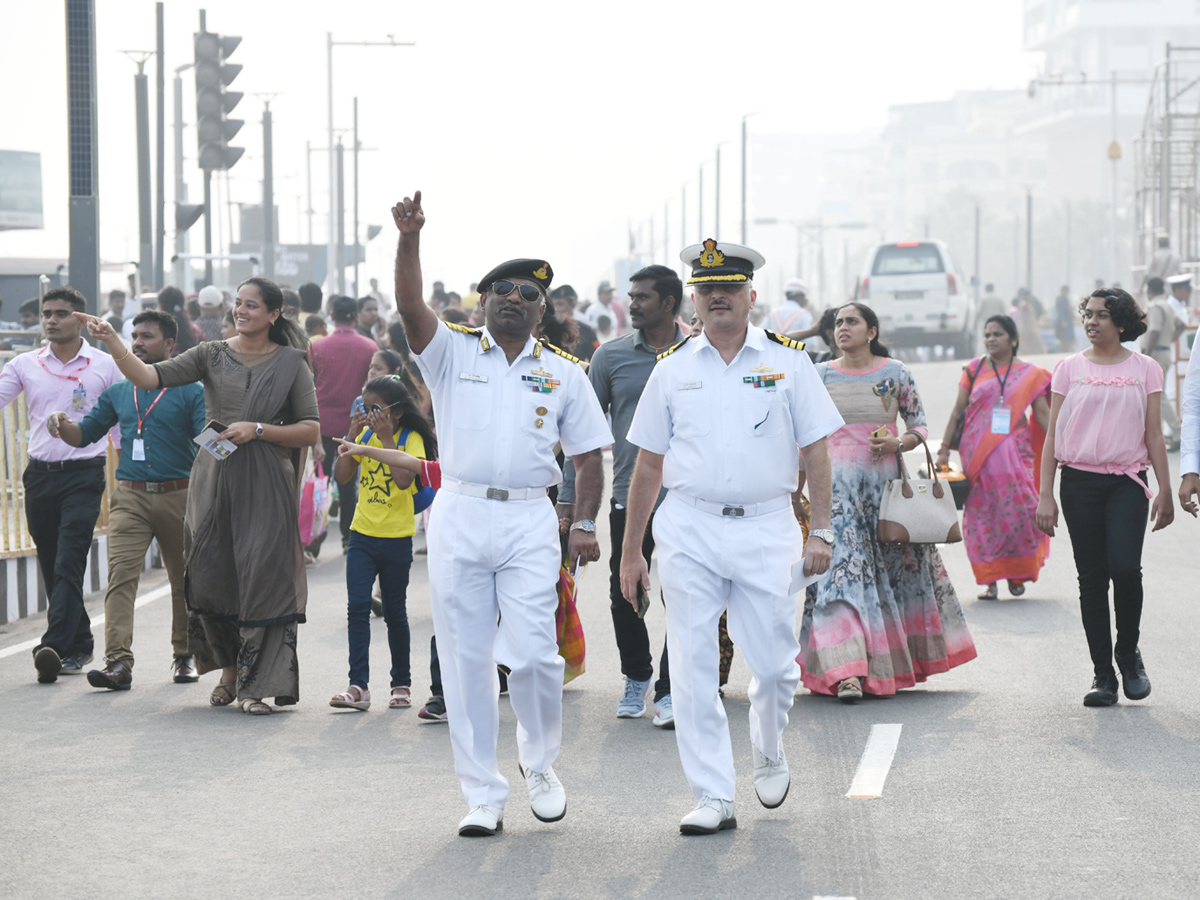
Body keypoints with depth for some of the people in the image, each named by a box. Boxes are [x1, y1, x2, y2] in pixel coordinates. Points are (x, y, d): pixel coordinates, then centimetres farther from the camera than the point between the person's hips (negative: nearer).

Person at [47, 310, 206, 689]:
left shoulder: (190, 391, 1)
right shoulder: (118, 393, 14)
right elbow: (86, 434, 18)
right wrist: (63, 424, -3)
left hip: (178, 496, -2)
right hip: (129, 497, 2)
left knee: (184, 579, 11)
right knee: (121, 574, -14)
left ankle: (184, 655, 28)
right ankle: (118, 662, -22)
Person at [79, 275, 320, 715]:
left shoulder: (291, 363, 3)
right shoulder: (211, 355, 7)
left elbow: (311, 430, 1)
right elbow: (148, 377, -4)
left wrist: (257, 429, -11)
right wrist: (112, 342, -18)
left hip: (266, 486, -2)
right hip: (213, 481, 2)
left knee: (262, 579, -8)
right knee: (211, 577, 3)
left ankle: (255, 685, 0)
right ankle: (229, 670, 24)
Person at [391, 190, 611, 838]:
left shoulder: (563, 373, 11)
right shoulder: (452, 352, 6)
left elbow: (588, 456, 11)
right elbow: (410, 307, -12)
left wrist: (585, 524, -1)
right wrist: (409, 240, -26)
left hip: (530, 522, 0)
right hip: (458, 517, 0)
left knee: (533, 654, -8)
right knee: (466, 661, 2)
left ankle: (539, 762, 19)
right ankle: (482, 797, 10)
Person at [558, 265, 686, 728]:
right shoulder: (611, 356, 4)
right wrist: (568, 496, 3)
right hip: (629, 498, 1)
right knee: (624, 597, 6)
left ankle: (669, 691, 6)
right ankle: (636, 677, 28)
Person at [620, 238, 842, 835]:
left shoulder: (787, 361, 4)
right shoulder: (672, 369, 8)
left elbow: (815, 451, 5)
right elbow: (648, 465, 11)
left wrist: (820, 531, -3)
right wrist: (631, 551, 11)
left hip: (765, 527, -1)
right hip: (688, 529, 1)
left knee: (774, 664, 0)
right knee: (693, 668, -3)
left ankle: (768, 752, 31)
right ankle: (713, 798, 4)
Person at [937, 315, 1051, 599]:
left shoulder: (1029, 374, 7)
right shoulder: (974, 370, 8)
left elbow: (1043, 414, 6)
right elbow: (958, 411, 9)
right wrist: (944, 448, 4)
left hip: (1014, 452, -1)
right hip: (977, 453, 1)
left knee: (1018, 511, -9)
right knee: (982, 515, -2)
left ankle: (1017, 574, 10)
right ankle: (990, 580, 4)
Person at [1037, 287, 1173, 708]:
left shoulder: (1144, 369, 6)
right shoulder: (1069, 368, 7)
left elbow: (1153, 435, 8)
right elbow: (1052, 434, 7)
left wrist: (1165, 491, 2)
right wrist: (1045, 494, 1)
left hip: (1127, 482, -1)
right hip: (1079, 480, 1)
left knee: (1125, 567, -17)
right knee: (1092, 577, 2)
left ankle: (1128, 654, 6)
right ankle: (1103, 674, 9)